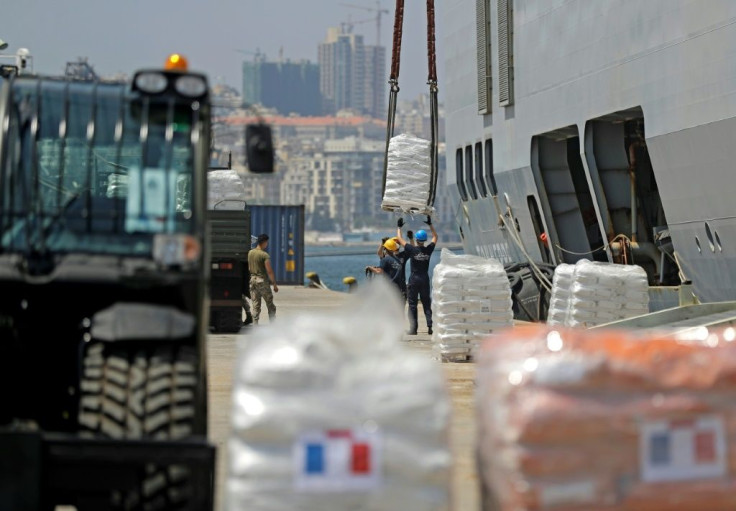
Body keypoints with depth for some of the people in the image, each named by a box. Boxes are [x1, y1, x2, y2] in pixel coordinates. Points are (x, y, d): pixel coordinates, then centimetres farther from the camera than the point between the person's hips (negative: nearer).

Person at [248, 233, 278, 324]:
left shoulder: (250, 253, 6)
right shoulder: (264, 255, -14)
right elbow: (269, 271, -17)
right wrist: (274, 284, -13)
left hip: (253, 279, 6)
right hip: (262, 280, -6)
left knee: (255, 305, 7)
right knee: (270, 304, 4)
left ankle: (255, 324, 3)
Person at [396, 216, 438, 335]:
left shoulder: (412, 249, -11)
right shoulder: (429, 250, -4)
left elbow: (399, 239, 2)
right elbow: (435, 237, 15)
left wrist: (399, 227, 15)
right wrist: (430, 224, 22)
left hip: (414, 279, -2)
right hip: (425, 279, 2)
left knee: (412, 305, 3)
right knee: (427, 304, 8)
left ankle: (413, 329, 0)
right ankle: (430, 325, -3)